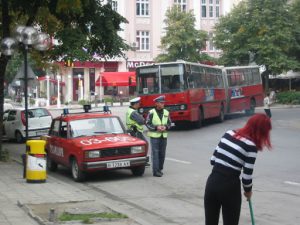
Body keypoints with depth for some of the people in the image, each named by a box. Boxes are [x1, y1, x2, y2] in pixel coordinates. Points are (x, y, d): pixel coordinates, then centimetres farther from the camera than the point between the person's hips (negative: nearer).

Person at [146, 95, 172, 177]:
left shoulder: (166, 112, 8)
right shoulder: (151, 112, -6)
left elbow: (169, 123, 13)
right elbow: (148, 123, -4)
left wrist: (165, 127, -8)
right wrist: (156, 127, -17)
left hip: (164, 136, 5)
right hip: (154, 136, -5)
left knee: (162, 153, 7)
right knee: (155, 153, -7)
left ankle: (160, 169, 20)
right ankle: (155, 171, -8)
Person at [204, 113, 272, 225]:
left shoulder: (229, 133, 7)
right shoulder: (251, 145, -11)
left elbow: (213, 159, 9)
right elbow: (247, 175, -8)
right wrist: (248, 190, 10)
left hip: (212, 182, 6)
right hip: (230, 186, -5)